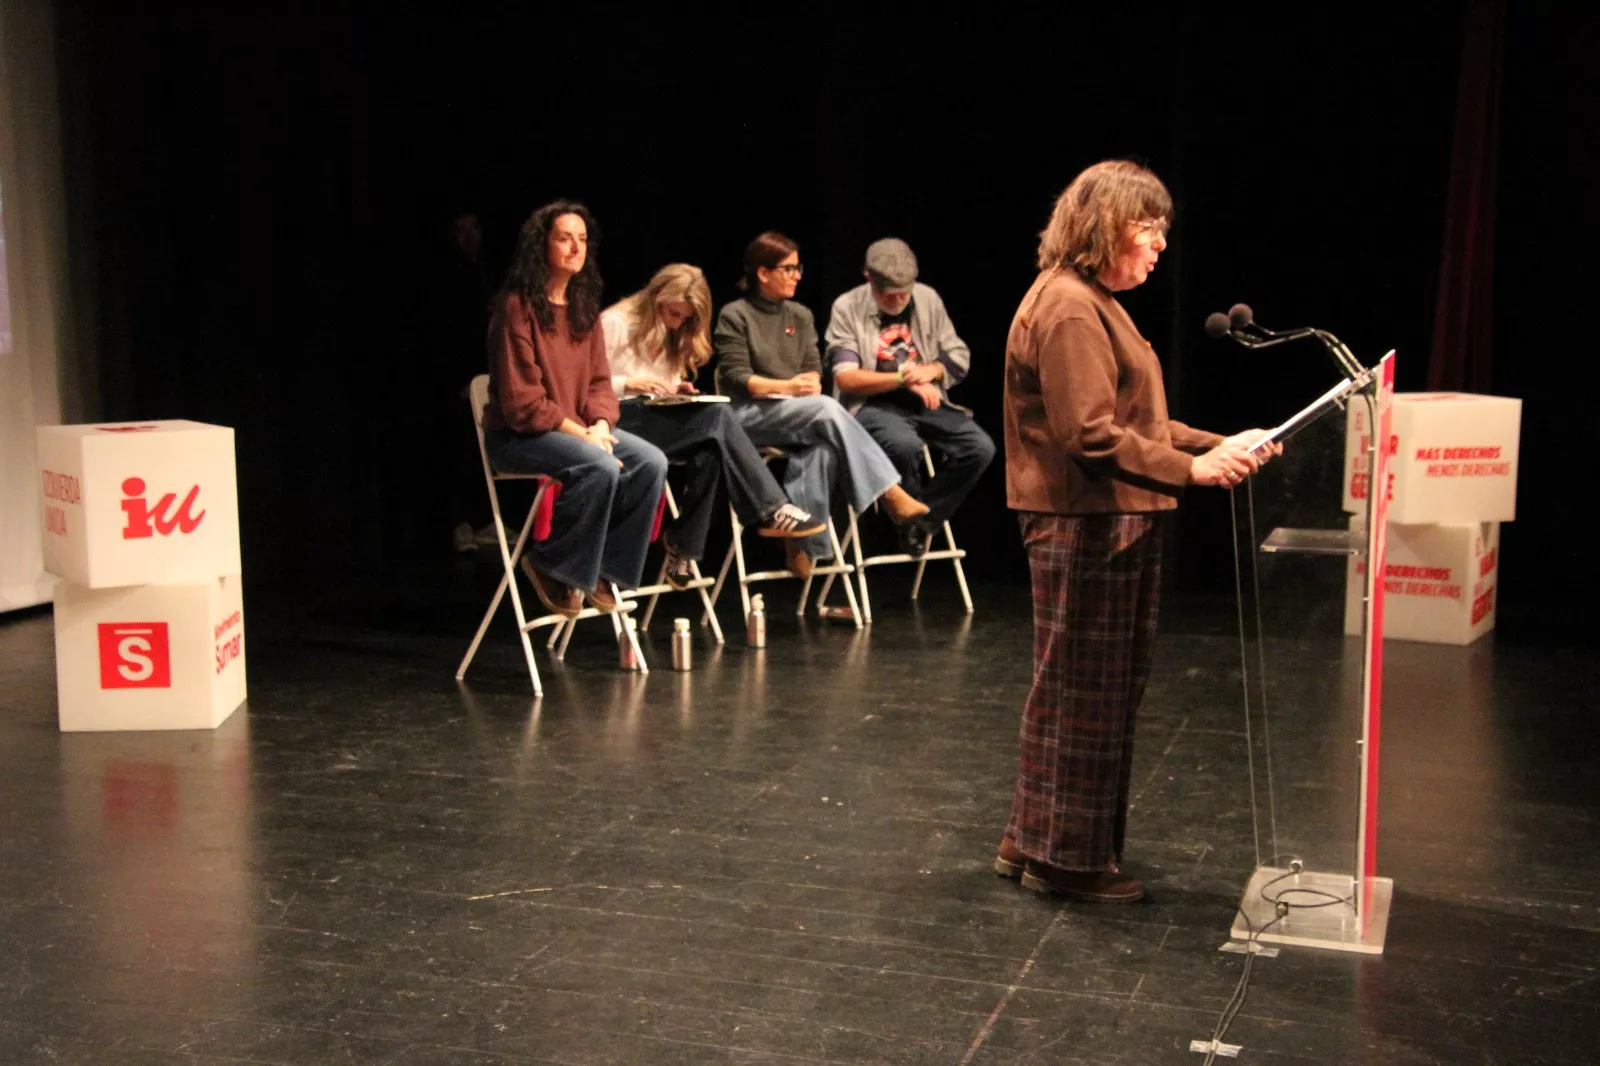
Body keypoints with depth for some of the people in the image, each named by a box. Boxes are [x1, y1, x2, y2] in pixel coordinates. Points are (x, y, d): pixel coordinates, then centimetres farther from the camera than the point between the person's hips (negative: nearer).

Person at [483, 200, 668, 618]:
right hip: (519, 435, -7)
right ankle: (551, 565, -12)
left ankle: (602, 567, -4)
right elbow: (522, 401, -17)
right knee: (601, 468, -32)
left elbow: (599, 380, 10)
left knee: (652, 462, -14)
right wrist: (580, 433, -19)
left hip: (578, 428, 8)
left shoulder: (584, 307, 10)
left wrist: (600, 426, -10)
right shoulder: (518, 306, -13)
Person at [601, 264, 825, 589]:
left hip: (662, 418, 8)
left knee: (711, 446, -29)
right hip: (622, 418, -8)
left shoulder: (674, 336, 22)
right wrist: (630, 384, -22)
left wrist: (677, 389, 1)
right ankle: (771, 510, -26)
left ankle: (684, 549, -23)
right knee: (718, 416, -29)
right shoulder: (614, 323, -2)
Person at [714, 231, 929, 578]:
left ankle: (804, 546, -31)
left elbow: (813, 368, 10)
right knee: (828, 410, -32)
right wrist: (788, 387, -20)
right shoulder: (735, 316, -1)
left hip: (802, 415, 5)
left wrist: (810, 384, -15)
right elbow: (735, 377, -9)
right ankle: (891, 494, -32)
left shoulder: (800, 315, 17)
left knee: (822, 446, -33)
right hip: (751, 415, -5)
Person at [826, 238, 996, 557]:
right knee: (906, 446, -37)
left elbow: (959, 359, 13)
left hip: (926, 404, 5)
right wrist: (905, 379, -12)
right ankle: (911, 516, -7)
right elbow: (846, 379, -9)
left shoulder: (928, 299, 11)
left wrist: (931, 370, -9)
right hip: (874, 406, -5)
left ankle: (923, 522, -6)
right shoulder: (847, 308, -1)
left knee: (981, 447, -20)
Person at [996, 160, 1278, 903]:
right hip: (1083, 528, -11)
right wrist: (1191, 469, -25)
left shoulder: (1095, 305, 19)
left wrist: (1219, 445, 9)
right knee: (1082, 691, -1)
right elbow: (1091, 435, -23)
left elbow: (1134, 422, 20)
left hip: (1114, 526, 11)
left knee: (1108, 688, 17)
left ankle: (1037, 842, 28)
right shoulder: (1067, 308, -16)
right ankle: (1065, 858, 12)